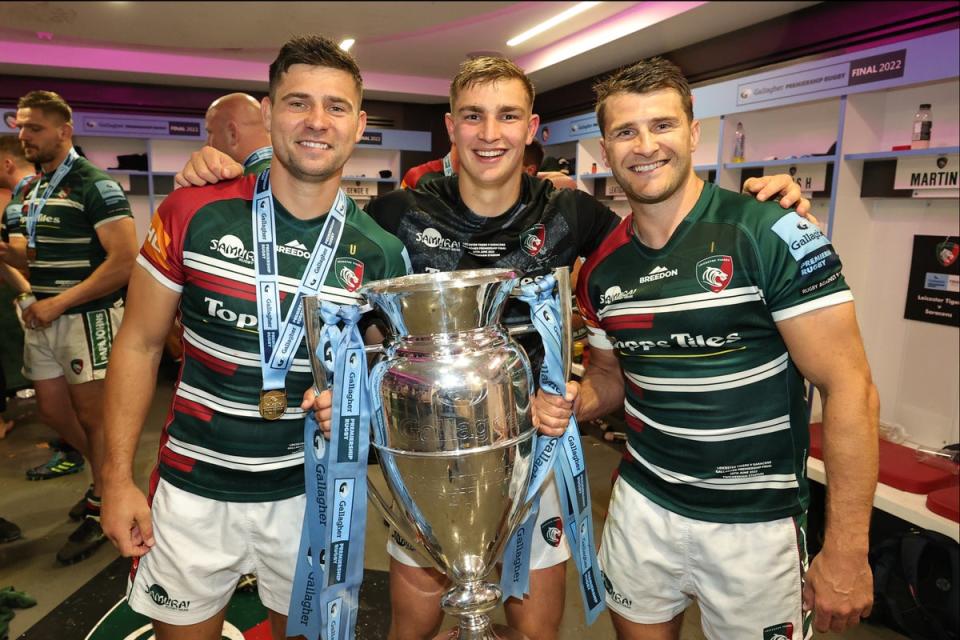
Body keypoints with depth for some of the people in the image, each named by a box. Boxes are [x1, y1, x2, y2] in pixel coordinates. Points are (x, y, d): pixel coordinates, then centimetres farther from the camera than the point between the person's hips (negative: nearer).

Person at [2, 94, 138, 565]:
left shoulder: (95, 186, -13)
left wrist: (59, 303, -20)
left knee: (92, 415, 2)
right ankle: (104, 474, 38)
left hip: (86, 318, -8)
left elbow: (125, 260, -22)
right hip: (42, 319, 8)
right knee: (50, 410, 15)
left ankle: (99, 512, 20)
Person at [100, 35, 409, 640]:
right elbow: (139, 344, -2)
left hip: (311, 493, 1)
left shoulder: (380, 252, -9)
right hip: (193, 490, 0)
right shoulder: (195, 214, -11)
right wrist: (118, 475, -3)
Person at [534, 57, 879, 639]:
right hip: (642, 506, 4)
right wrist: (577, 403, -9)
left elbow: (850, 389, -16)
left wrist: (847, 548, -17)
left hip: (754, 523, -4)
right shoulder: (602, 269, -1)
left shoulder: (771, 235, -16)